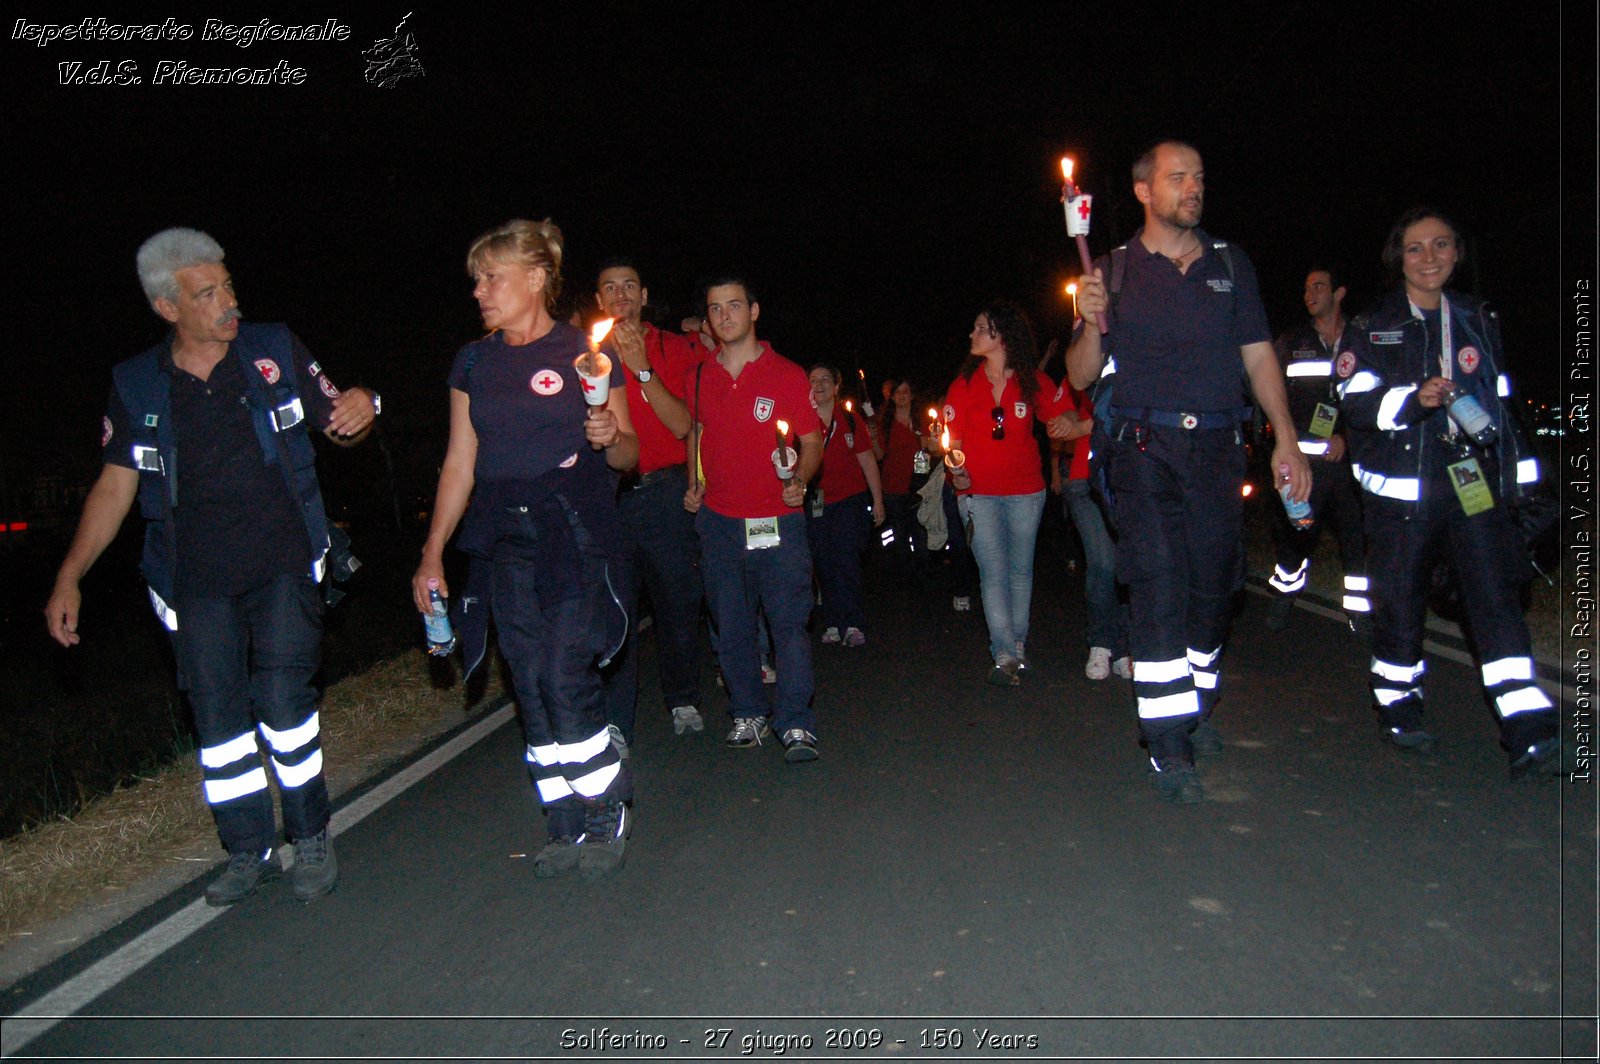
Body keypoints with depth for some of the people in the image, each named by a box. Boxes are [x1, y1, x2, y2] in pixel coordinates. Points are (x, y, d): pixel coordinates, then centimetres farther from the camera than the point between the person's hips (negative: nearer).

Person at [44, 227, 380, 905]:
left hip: (282, 567, -2)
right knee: (218, 717, 6)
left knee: (282, 698, -11)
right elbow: (115, 485, 9)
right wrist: (69, 578, 4)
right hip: (195, 581, 3)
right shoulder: (136, 386, 6)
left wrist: (359, 411, -18)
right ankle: (249, 852, 22)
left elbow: (337, 426, 7)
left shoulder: (274, 351, 2)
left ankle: (311, 838, 8)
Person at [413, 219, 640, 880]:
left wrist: (610, 439, -18)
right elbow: (459, 463, 14)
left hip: (575, 533, -4)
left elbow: (628, 455, 6)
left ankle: (609, 815, 10)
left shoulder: (585, 353, 2)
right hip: (503, 540, 4)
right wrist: (432, 553, 10)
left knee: (567, 681, -11)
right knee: (530, 689, 3)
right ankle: (567, 827, 16)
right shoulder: (473, 362, 13)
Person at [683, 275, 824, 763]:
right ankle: (748, 716, 23)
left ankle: (796, 726, -1)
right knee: (731, 627, 9)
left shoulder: (787, 375, 1)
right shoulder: (698, 377, 10)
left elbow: (812, 442, 2)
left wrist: (799, 479, -17)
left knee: (789, 623, -7)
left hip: (777, 520, -3)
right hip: (718, 520, 4)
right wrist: (693, 485, 8)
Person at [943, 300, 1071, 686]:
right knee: (993, 572, -5)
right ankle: (1005, 655, -3)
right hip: (980, 492, -1)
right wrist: (957, 470, -15)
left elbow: (1061, 416, 11)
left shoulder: (1034, 382, -1)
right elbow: (954, 437, 1)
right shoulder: (964, 385, -1)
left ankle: (1018, 643, 25)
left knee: (1020, 569, 10)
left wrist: (1068, 426, -10)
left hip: (1025, 490, 1)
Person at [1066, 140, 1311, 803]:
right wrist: (1092, 325, -14)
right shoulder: (1116, 271, 6)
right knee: (1159, 590, -10)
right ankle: (1168, 743, -6)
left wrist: (1286, 440, 4)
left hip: (1217, 448, 3)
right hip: (1146, 450, -3)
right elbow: (1081, 376, 6)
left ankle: (1194, 709, 27)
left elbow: (1259, 356, 12)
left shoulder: (1230, 265, 13)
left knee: (1212, 588, 8)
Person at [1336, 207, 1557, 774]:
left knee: (1497, 595, -7)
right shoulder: (1372, 328, 4)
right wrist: (1414, 400, -23)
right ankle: (1397, 705, 23)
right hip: (1402, 487, -2)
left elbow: (1501, 403, 20)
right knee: (1399, 600, 3)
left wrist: (1522, 475, 18)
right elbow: (1357, 404, -6)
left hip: (1476, 482, 3)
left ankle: (1529, 734, -9)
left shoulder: (1480, 319, 16)